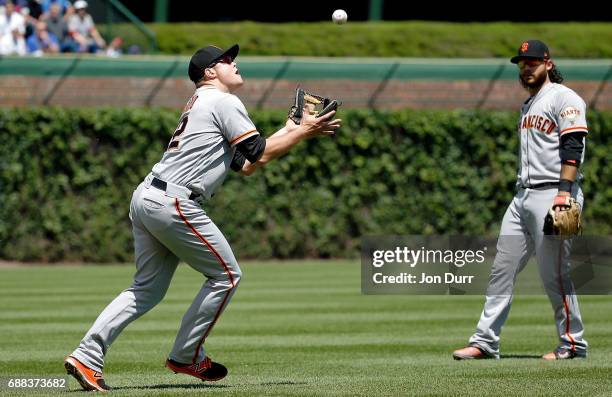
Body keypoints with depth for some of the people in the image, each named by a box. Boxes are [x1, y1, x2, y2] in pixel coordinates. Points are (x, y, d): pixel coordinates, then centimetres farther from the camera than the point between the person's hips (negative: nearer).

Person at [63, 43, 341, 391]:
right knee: (227, 275, 4)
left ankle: (87, 356, 0)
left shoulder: (200, 104, 28)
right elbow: (260, 156, -7)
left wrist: (288, 131, 27)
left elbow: (246, 164, 28)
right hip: (173, 203, -9)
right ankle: (187, 357, 9)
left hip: (145, 198, 9)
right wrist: (304, 132, 3)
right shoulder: (224, 102, -2)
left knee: (148, 288, 11)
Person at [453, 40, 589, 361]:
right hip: (523, 195, 9)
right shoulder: (528, 105, 22)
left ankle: (573, 343, 4)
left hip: (553, 194, -9)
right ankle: (485, 342, 5)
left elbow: (573, 149, -16)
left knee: (554, 274, -7)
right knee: (502, 268, 4)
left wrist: (564, 193, -25)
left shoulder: (564, 98, -6)